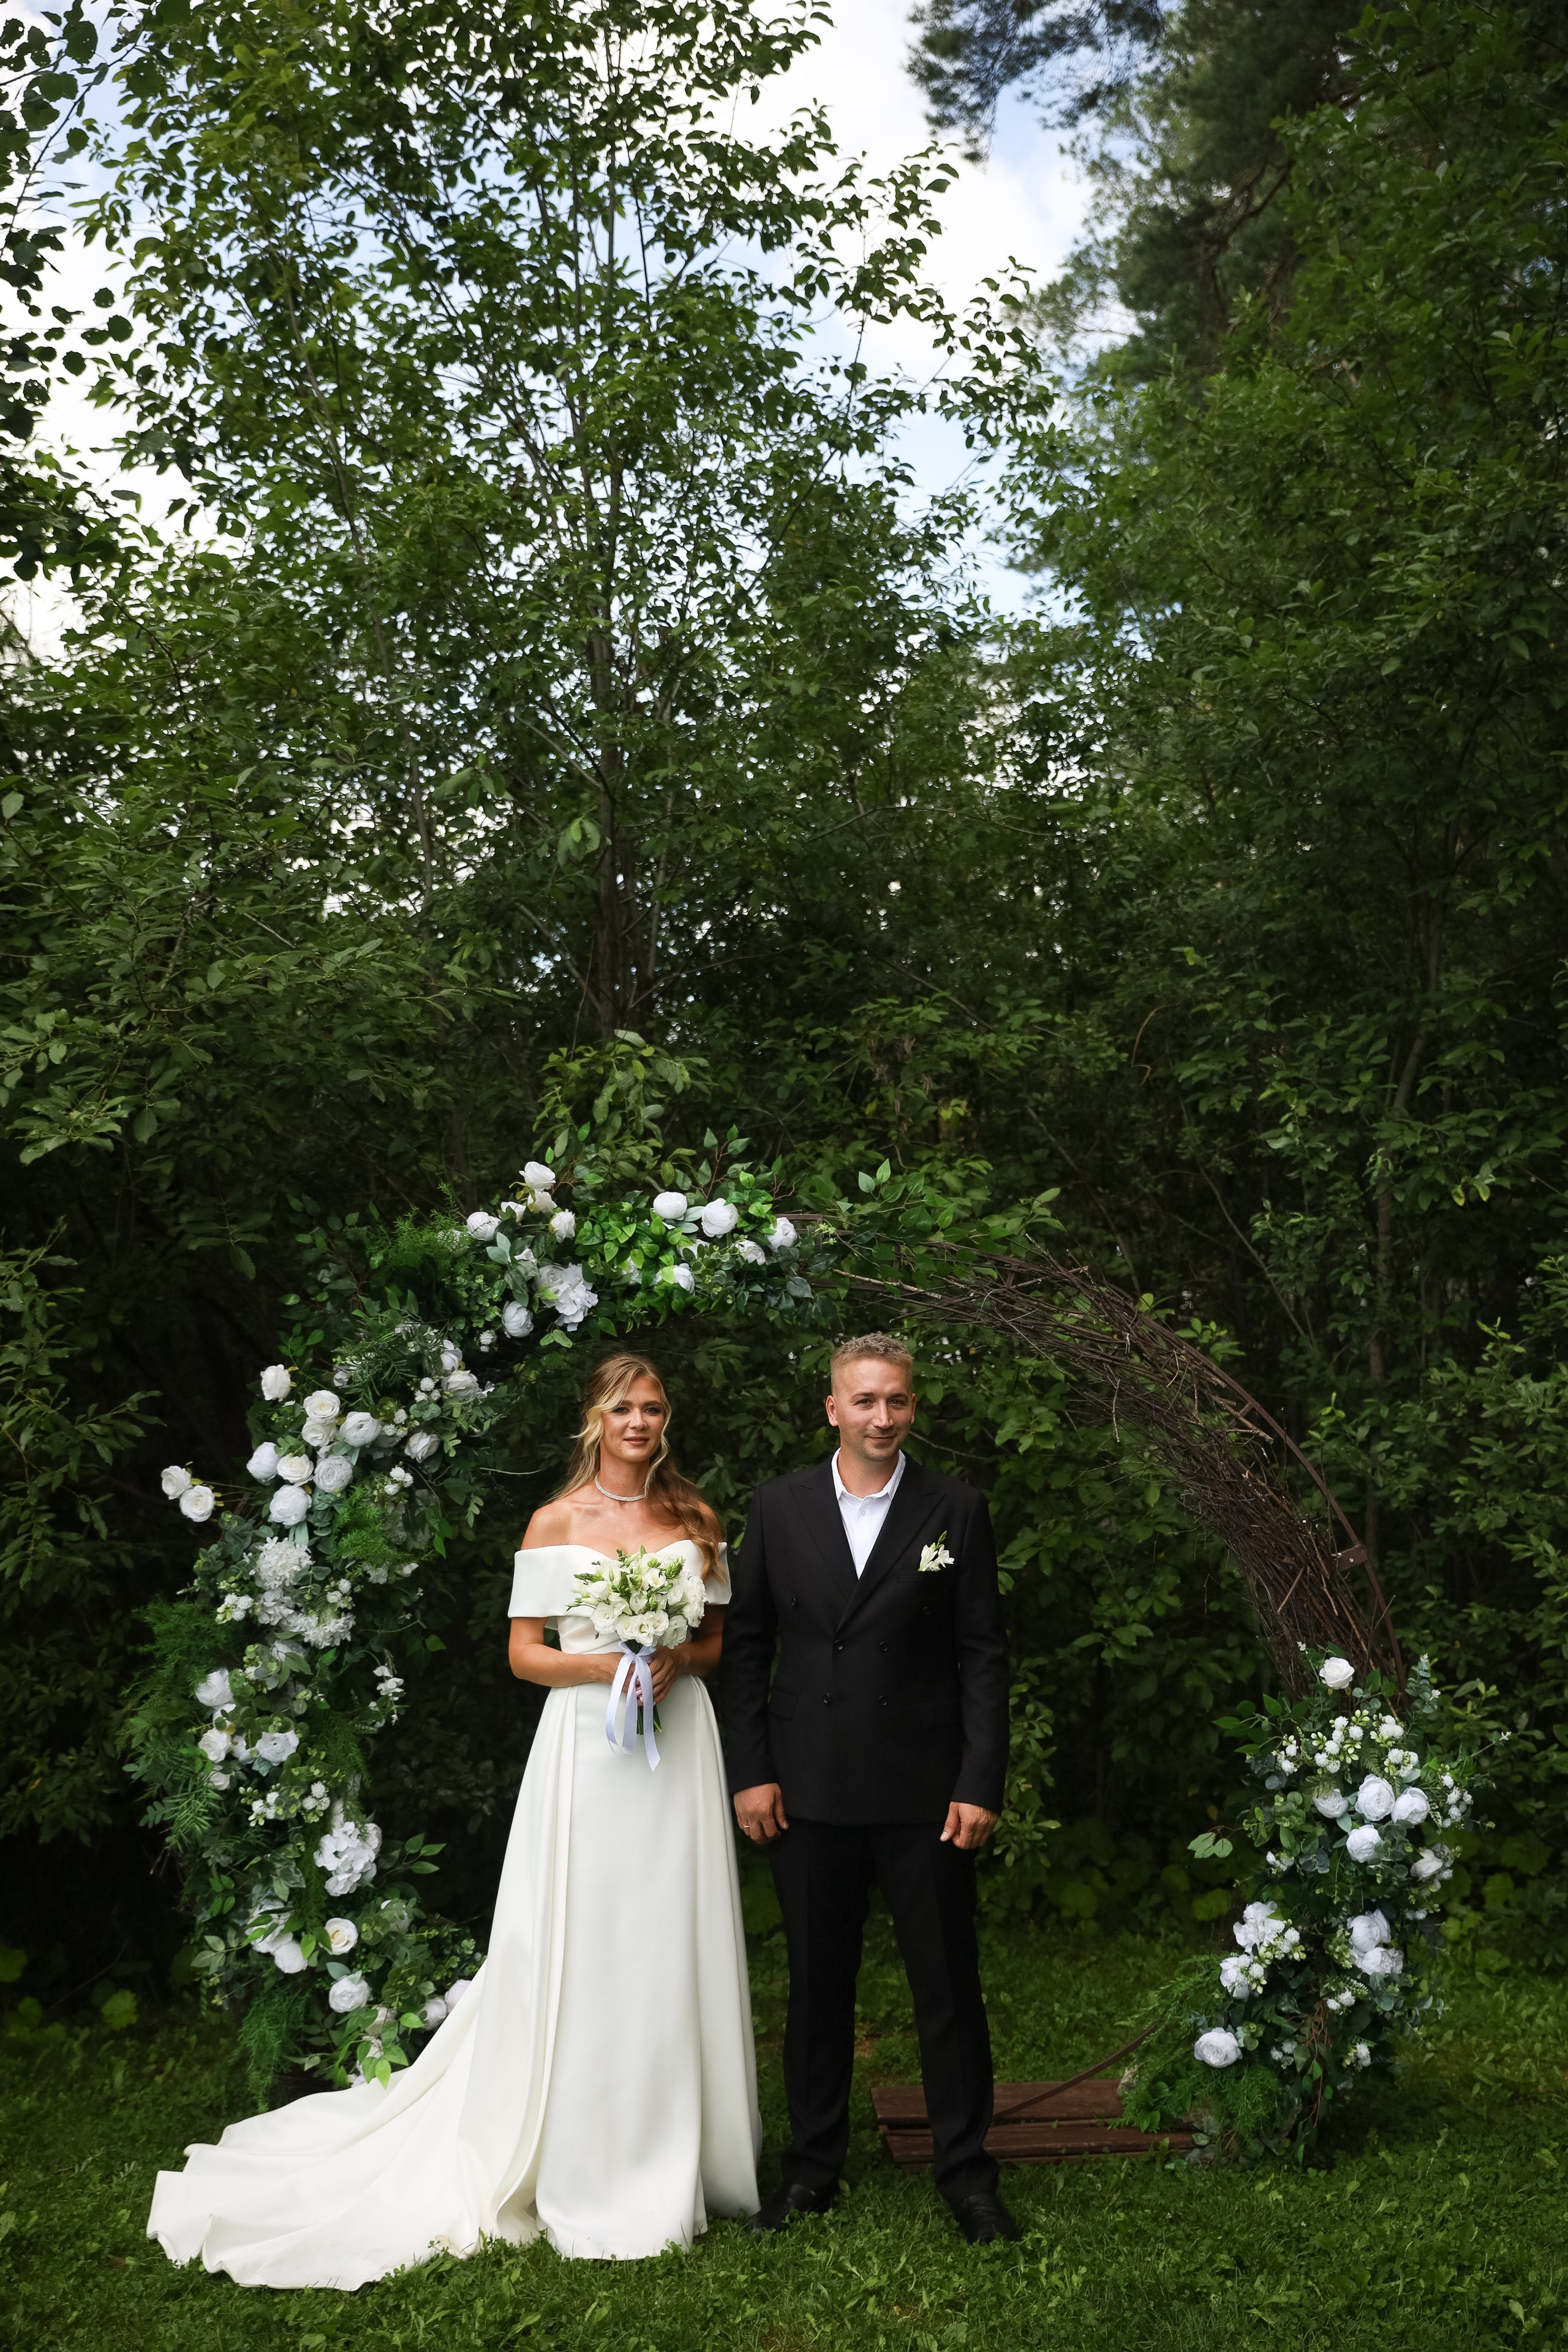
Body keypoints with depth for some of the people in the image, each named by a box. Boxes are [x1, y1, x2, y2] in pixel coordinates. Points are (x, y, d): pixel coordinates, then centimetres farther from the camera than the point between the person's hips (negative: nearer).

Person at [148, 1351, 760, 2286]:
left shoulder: (697, 1519, 8)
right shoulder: (556, 1522, 1)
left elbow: (721, 1640, 12)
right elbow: (525, 1654, 2)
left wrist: (679, 1662, -9)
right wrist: (604, 1664, -15)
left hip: (679, 1743, 2)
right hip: (586, 1746, -2)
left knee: (675, 1945, 5)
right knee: (582, 1948, 0)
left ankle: (681, 2162, 19)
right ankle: (591, 2174, 12)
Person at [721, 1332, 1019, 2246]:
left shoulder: (958, 1511, -1)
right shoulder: (780, 1506, 2)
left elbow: (984, 1656, -1)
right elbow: (747, 1644, 6)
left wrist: (982, 1785, -8)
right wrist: (751, 1771, -1)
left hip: (926, 1792, -1)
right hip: (810, 1792, 1)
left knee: (950, 1987, 7)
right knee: (818, 1985, 13)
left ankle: (967, 2171, 23)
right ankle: (814, 2164, 28)